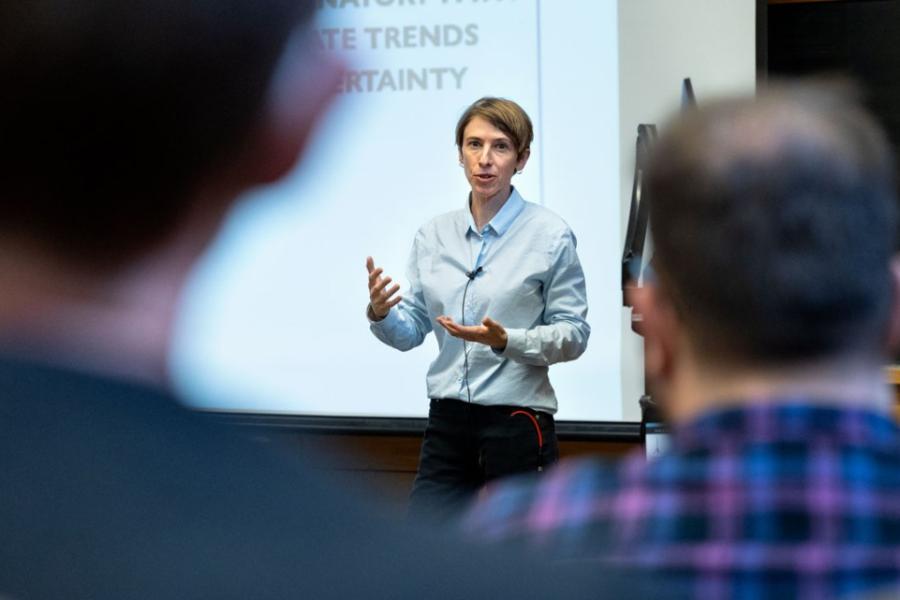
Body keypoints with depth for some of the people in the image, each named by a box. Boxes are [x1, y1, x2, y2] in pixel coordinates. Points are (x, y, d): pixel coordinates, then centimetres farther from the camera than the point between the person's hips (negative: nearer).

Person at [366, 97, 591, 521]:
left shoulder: (550, 235, -7)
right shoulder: (433, 235, 7)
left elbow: (573, 335, -6)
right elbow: (413, 330, 7)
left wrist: (505, 340, -22)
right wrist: (380, 314, -15)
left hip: (518, 425, -5)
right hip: (449, 423, 5)